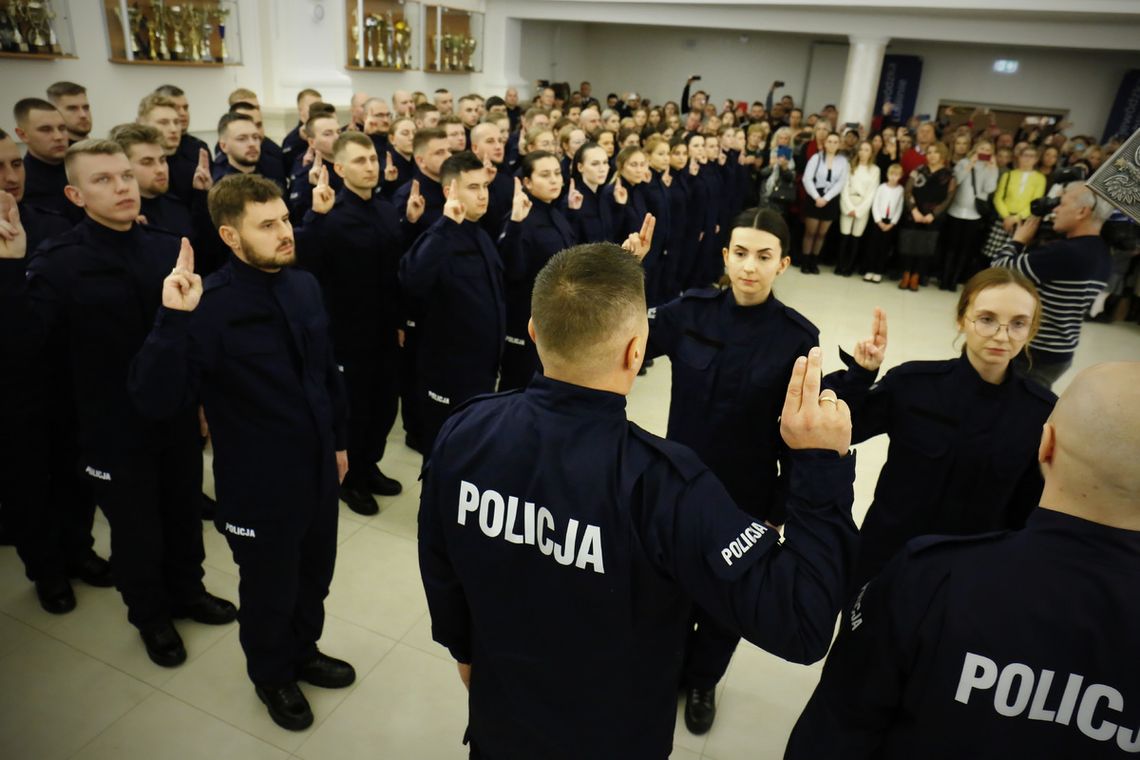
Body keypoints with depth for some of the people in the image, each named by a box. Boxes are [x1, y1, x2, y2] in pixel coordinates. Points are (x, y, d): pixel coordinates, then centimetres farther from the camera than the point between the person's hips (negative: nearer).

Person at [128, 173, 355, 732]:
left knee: (313, 576, 24)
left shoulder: (304, 285, -2)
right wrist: (172, 321, -37)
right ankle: (271, 675, 46)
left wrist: (338, 438, 15)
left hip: (317, 470, 5)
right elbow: (157, 401, -26)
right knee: (269, 590, 17)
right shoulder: (210, 307, -20)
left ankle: (303, 651, 52)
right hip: (259, 485, -5)